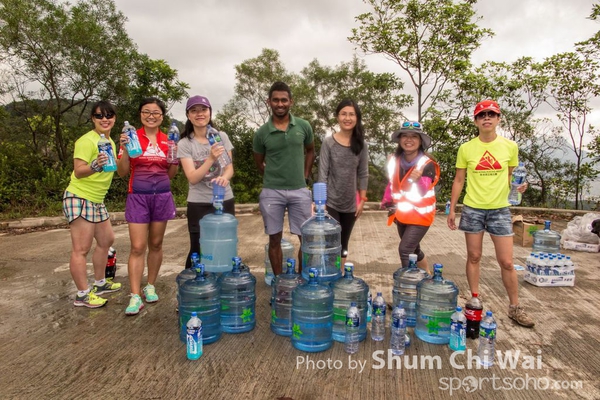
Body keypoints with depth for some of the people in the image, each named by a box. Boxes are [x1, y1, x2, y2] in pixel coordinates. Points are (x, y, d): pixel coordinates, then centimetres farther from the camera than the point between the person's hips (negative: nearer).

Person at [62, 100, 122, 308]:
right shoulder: (87, 141, -15)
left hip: (97, 200, 10)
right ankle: (82, 295, 3)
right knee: (81, 249, -6)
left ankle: (100, 283, 32)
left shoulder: (110, 141, 13)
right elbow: (78, 171, -23)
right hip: (79, 199, -10)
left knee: (106, 240, 19)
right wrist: (94, 166, -39)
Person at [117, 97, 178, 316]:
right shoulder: (132, 137, -1)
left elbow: (171, 174, 10)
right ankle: (135, 296, 2)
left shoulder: (168, 140, 6)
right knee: (137, 247, -4)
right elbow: (122, 172, -2)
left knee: (156, 244, 11)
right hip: (138, 197, -2)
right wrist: (125, 149, -16)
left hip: (162, 196, 3)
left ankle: (150, 286, 26)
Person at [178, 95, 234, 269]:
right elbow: (192, 178, -16)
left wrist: (224, 177, -27)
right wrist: (211, 159, -30)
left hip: (225, 200, 2)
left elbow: (230, 168, -3)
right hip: (198, 204, -2)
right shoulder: (184, 144, -6)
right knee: (197, 250, 3)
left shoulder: (222, 137, 1)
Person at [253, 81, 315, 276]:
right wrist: (273, 179, 7)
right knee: (275, 239, 7)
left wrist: (305, 176, 10)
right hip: (271, 192, -1)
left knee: (306, 238, 6)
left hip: (299, 191, 1)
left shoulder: (304, 126, 0)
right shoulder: (262, 133, -3)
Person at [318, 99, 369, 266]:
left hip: (350, 203, 3)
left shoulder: (361, 144, 1)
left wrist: (362, 200, 2)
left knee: (344, 244, 13)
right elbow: (322, 173, -8)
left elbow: (363, 174, 5)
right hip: (331, 202, -3)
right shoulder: (328, 142, -7)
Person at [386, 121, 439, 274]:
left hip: (420, 214, -6)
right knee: (413, 250, 20)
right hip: (401, 213, 6)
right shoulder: (394, 160, -7)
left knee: (405, 250, -13)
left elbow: (422, 193, -27)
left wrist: (417, 180, -46)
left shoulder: (427, 164, -22)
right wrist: (392, 206, 14)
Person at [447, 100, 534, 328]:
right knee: (474, 257, 9)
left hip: (499, 210, 0)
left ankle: (515, 307, 20)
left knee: (506, 262, 3)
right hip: (472, 209, 0)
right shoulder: (466, 148, -1)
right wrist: (451, 209, 2)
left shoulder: (510, 147, 0)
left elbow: (511, 177, 13)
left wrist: (519, 186, -6)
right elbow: (459, 181, 4)